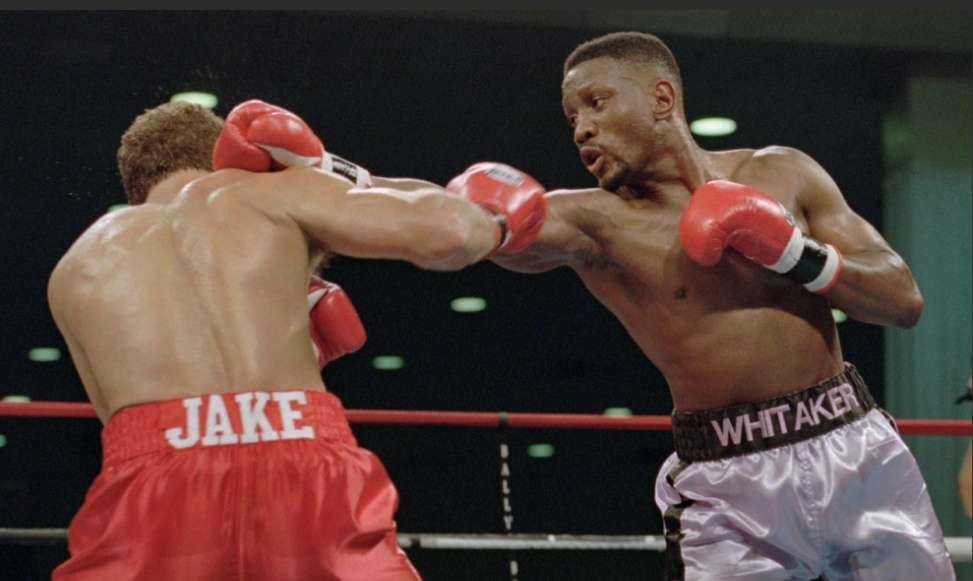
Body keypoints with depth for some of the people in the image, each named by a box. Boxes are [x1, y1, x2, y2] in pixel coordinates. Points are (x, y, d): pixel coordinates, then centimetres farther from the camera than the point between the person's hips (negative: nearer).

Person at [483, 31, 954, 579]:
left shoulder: (781, 174, 5)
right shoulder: (594, 222, -3)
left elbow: (905, 299, 3)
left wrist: (794, 252, -10)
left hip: (859, 454, 3)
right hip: (727, 486, -2)